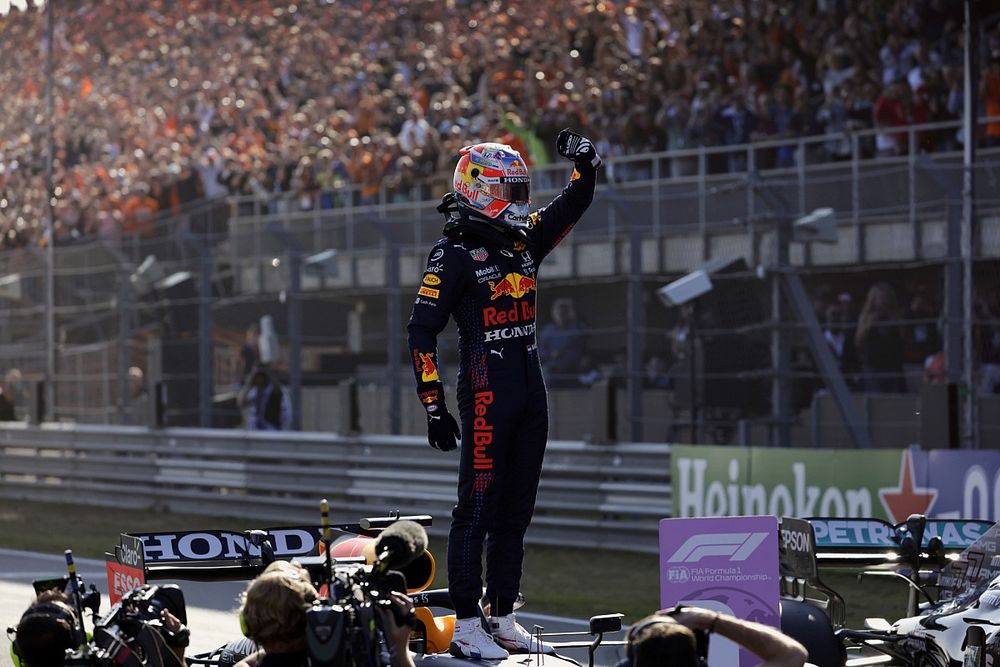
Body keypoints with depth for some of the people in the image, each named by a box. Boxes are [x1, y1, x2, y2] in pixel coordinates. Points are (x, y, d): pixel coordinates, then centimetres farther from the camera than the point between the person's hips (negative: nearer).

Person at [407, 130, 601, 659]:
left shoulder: (524, 240, 13)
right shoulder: (454, 254, -7)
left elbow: (575, 202, 24)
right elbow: (422, 331, -9)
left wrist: (586, 163, 3)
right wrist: (433, 406, -13)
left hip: (530, 393, 8)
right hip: (486, 392, -8)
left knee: (515, 514, 11)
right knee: (478, 510, -6)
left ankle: (504, 621, 17)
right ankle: (466, 627, -4)